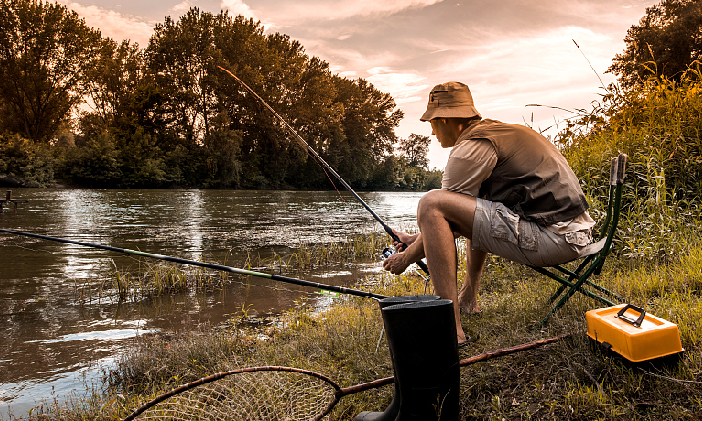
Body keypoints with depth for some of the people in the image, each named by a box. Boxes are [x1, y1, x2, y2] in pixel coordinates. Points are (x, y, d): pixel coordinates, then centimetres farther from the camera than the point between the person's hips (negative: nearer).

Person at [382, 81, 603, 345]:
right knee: (478, 215, 33)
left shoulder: (471, 147, -10)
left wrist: (407, 257, 10)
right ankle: (468, 300, 34)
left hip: (553, 239, -10)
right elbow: (460, 215, 26)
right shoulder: (498, 131, 21)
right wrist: (418, 239, 28)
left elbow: (439, 210, -5)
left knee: (431, 204, -16)